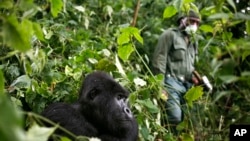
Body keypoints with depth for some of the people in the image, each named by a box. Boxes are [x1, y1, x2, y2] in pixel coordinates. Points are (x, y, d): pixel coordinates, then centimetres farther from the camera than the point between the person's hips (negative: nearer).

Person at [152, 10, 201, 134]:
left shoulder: (193, 42, 25)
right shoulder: (170, 34, 2)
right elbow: (159, 60, -7)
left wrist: (193, 78, 11)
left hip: (186, 85, 8)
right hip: (171, 82, -7)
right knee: (175, 117, -21)